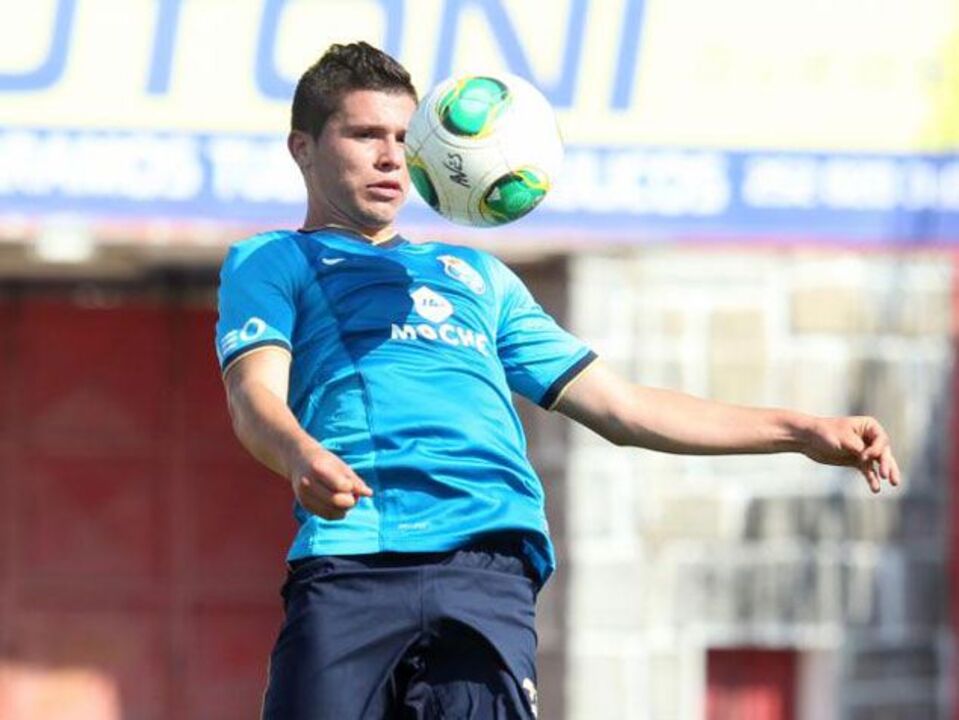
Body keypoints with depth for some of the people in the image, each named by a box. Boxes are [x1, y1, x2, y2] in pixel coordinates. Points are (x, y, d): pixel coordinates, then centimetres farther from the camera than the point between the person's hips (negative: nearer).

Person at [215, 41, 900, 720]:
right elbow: (255, 397, 1)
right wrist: (302, 459, -24)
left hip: (490, 569, 3)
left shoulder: (477, 275, 34)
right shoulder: (271, 261, 21)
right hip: (348, 561, -3)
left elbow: (622, 407, 33)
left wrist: (802, 431, 25)